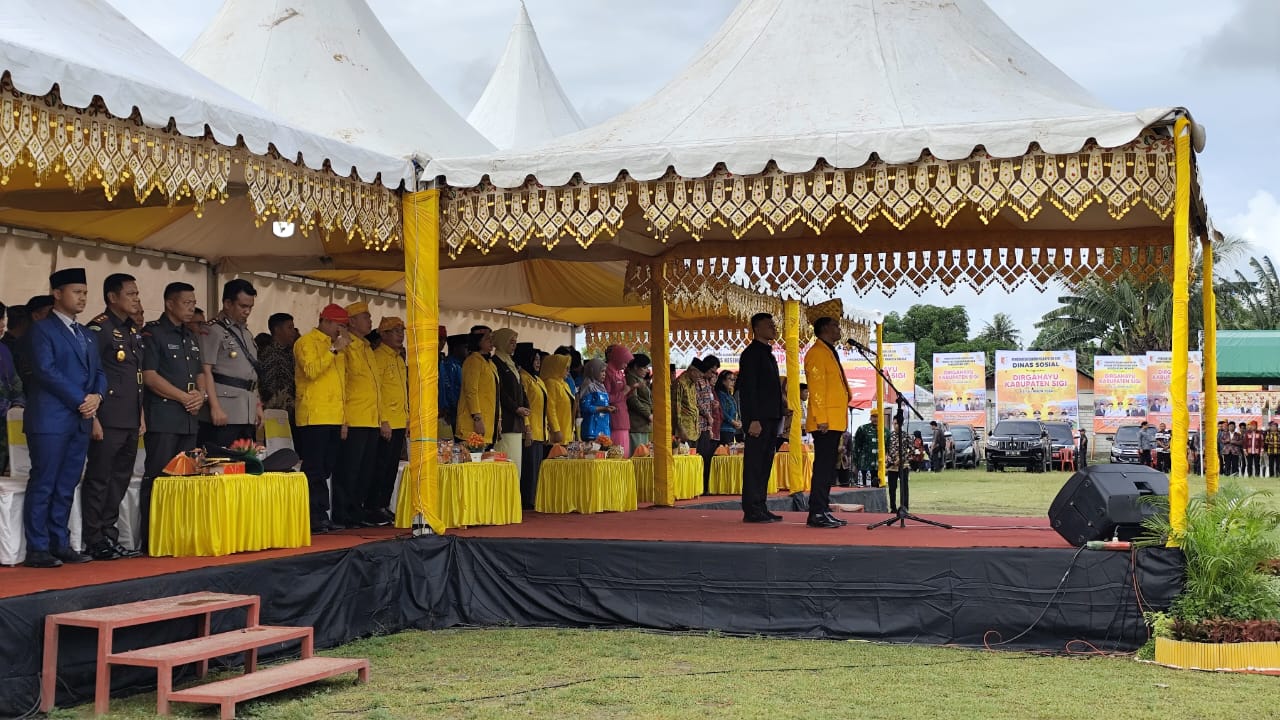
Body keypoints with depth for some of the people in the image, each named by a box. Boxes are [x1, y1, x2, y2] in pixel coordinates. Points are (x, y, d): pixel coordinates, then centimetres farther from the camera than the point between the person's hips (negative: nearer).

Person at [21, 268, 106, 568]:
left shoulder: (85, 335, 20)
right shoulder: (41, 329, -3)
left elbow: (98, 372, 18)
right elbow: (47, 371, -13)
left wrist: (96, 396, -3)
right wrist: (80, 400, -13)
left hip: (80, 420, 7)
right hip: (51, 419, -7)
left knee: (67, 486, 8)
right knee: (43, 484, -4)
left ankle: (60, 544, 13)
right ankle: (37, 549, -1)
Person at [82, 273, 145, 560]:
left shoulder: (135, 331, 16)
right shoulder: (98, 328, -8)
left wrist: (141, 414, 18)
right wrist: (93, 418, -16)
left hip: (131, 421, 8)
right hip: (107, 421, -8)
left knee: (120, 481, 11)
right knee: (98, 480, -3)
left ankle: (110, 537, 19)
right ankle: (95, 543, 2)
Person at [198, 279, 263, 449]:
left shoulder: (246, 333, 22)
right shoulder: (213, 331, -3)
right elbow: (206, 371, -11)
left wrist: (258, 405, 19)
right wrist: (215, 407, -18)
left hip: (248, 415, 8)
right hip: (224, 415, -8)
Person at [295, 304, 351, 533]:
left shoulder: (336, 345, 22)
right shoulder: (306, 342, -3)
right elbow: (311, 370, -20)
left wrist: (344, 418, 20)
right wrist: (334, 350, -20)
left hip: (334, 418, 8)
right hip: (314, 417, -8)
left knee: (326, 469, 8)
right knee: (314, 469, -9)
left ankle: (321, 515, 10)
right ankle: (312, 517, -8)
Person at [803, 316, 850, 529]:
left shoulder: (829, 353, 21)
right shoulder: (817, 353, -9)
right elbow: (816, 388, -16)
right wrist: (821, 419, -21)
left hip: (835, 422, 10)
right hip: (825, 423, -10)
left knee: (828, 467, 10)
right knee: (823, 467, -11)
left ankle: (824, 511, 14)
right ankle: (817, 514, -11)